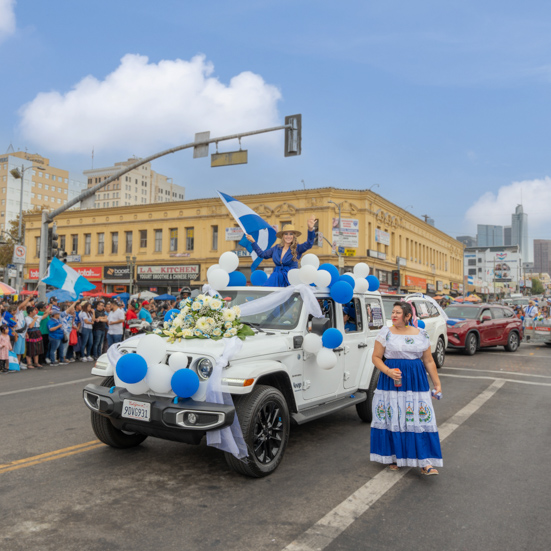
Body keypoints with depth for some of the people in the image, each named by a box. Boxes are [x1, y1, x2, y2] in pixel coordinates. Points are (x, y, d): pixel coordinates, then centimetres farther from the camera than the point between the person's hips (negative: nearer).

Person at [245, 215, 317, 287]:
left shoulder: (297, 248, -1)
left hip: (290, 278, -3)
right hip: (277, 278, 3)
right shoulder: (277, 248, 13)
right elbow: (262, 254, 24)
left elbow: (309, 244, -20)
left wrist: (310, 229, -40)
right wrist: (253, 242, 23)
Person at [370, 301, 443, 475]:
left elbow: (429, 361, 11)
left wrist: (437, 383, 9)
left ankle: (425, 463, 0)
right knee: (392, 419, 3)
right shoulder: (385, 333, 0)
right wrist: (388, 371, -16)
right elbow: (376, 357, 0)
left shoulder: (421, 334, 6)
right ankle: (393, 457, 20)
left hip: (416, 381, 1)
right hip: (391, 381, -1)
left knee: (421, 420, -4)